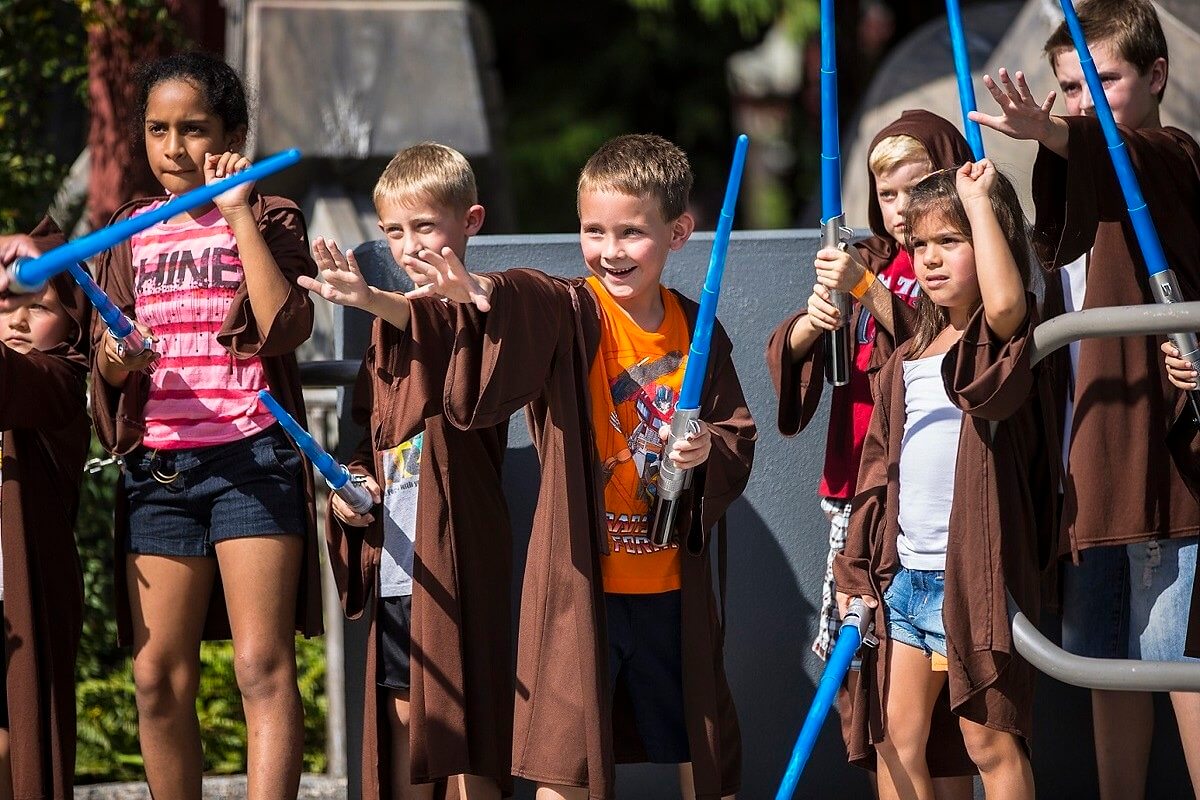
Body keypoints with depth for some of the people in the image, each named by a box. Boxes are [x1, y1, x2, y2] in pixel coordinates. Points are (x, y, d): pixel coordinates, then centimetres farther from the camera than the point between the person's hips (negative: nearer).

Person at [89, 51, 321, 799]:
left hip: (252, 457, -4)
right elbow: (106, 360, 11)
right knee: (159, 678, 2)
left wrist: (240, 213, -11)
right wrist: (118, 356, -14)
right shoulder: (131, 233, 14)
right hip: (157, 464, 4)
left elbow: (286, 326, -15)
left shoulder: (268, 221, 3)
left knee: (263, 667, -12)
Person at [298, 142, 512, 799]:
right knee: (402, 706, 9)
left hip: (458, 552, -7)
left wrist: (377, 303, -50)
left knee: (464, 711, -5)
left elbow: (455, 335, -32)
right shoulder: (388, 327, 17)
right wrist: (351, 482, 6)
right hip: (393, 558, 7)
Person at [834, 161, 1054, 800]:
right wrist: (856, 572, 13)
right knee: (894, 738, 6)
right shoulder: (906, 362, 15)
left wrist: (979, 201, -22)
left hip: (975, 574, -7)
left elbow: (1005, 300, -33)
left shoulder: (1001, 342, -7)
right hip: (904, 574, 7)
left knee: (991, 743, -2)